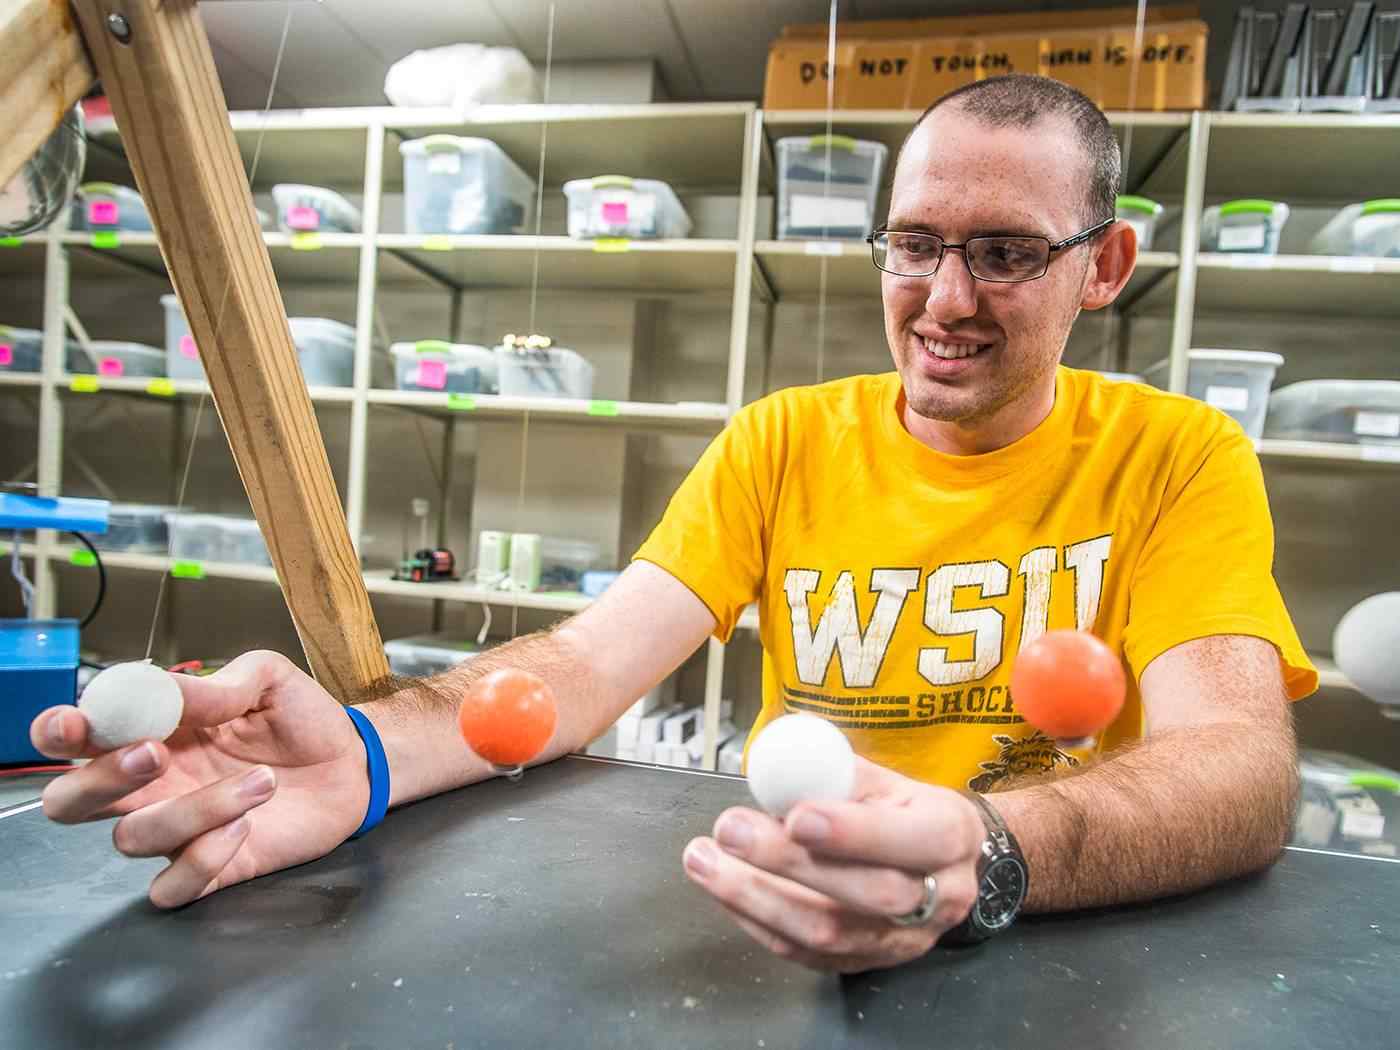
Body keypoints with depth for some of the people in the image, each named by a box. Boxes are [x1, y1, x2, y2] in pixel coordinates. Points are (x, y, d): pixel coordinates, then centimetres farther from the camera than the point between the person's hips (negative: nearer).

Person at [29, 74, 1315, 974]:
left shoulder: (1180, 460, -6)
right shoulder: (780, 442, -1)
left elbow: (1244, 769, -19)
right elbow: (593, 657, -11)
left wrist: (981, 863, -39)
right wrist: (366, 750, -30)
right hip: (785, 939, 1)